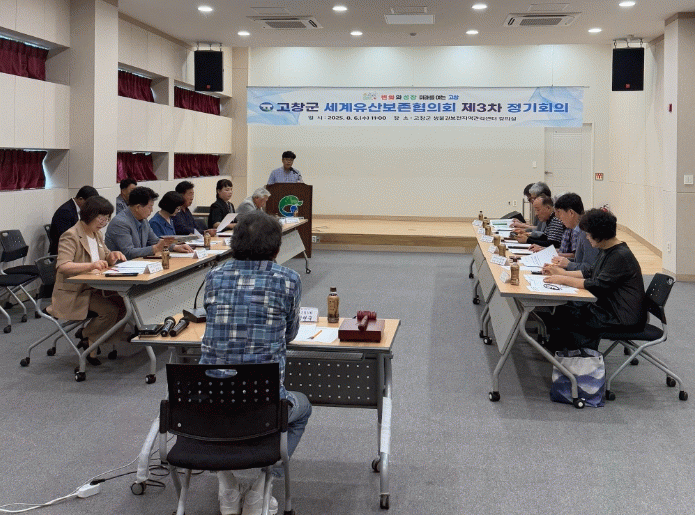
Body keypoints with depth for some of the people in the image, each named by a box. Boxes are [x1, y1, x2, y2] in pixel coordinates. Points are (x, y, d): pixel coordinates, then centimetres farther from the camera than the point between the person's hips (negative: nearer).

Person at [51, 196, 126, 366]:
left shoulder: (96, 233, 13)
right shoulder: (71, 236, -14)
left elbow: (105, 258, 23)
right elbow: (62, 266, -27)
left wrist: (113, 256, -3)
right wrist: (91, 265, -41)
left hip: (94, 287, 8)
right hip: (73, 293, -8)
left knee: (124, 302, -15)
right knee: (110, 310, -27)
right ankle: (88, 341, -4)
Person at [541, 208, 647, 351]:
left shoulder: (621, 256, -22)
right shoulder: (606, 251, 11)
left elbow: (598, 285, -25)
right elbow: (590, 273, 21)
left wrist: (564, 280, -20)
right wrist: (563, 273, 13)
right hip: (608, 308, 11)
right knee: (563, 308, 8)